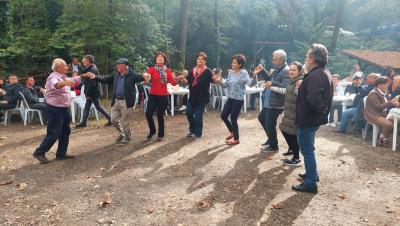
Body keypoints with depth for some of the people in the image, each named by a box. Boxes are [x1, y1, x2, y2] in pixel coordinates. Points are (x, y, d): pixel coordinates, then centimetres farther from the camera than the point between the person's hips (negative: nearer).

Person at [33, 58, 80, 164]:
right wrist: (64, 83, -64)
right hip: (55, 109, -10)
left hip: (64, 108, 10)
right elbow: (56, 85, -43)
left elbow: (72, 80, 32)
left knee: (65, 132, 13)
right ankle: (39, 152, 8)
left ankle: (61, 154, 22)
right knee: (53, 133, -6)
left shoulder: (63, 77, 10)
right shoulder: (53, 77, -19)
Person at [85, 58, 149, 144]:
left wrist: (144, 76, -50)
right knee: (114, 119, 15)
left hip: (126, 102, -7)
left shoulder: (132, 74, -12)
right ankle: (122, 133, 38)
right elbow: (105, 79, 14)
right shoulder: (116, 74, 7)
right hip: (116, 101, 7)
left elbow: (139, 77, -27)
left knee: (125, 122, 3)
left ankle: (127, 138, 25)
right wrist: (95, 76, 4)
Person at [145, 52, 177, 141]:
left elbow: (173, 83, 0)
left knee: (160, 116, 2)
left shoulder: (167, 71, 4)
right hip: (153, 95, 0)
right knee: (148, 114, -5)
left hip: (163, 96, 0)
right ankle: (152, 130, 23)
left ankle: (161, 134, 21)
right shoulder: (151, 69, 0)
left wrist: (175, 79, -19)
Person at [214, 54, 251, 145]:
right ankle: (232, 132, 37)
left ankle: (236, 139, 17)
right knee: (223, 116, 13)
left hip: (238, 100, -7)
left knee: (233, 119, -1)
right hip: (230, 98, 8)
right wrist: (220, 81, -10)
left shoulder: (243, 73, -14)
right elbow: (226, 84, 7)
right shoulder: (231, 72, 6)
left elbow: (249, 83, -26)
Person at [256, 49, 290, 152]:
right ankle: (271, 138, 38)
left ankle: (273, 146, 18)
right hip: (268, 101, 11)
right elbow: (270, 80, 23)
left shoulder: (286, 71, -19)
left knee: (269, 124, -2)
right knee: (261, 117, 23)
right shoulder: (277, 69, 12)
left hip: (276, 104, -11)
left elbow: (286, 87, -28)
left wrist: (272, 84, -33)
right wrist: (262, 71, 13)